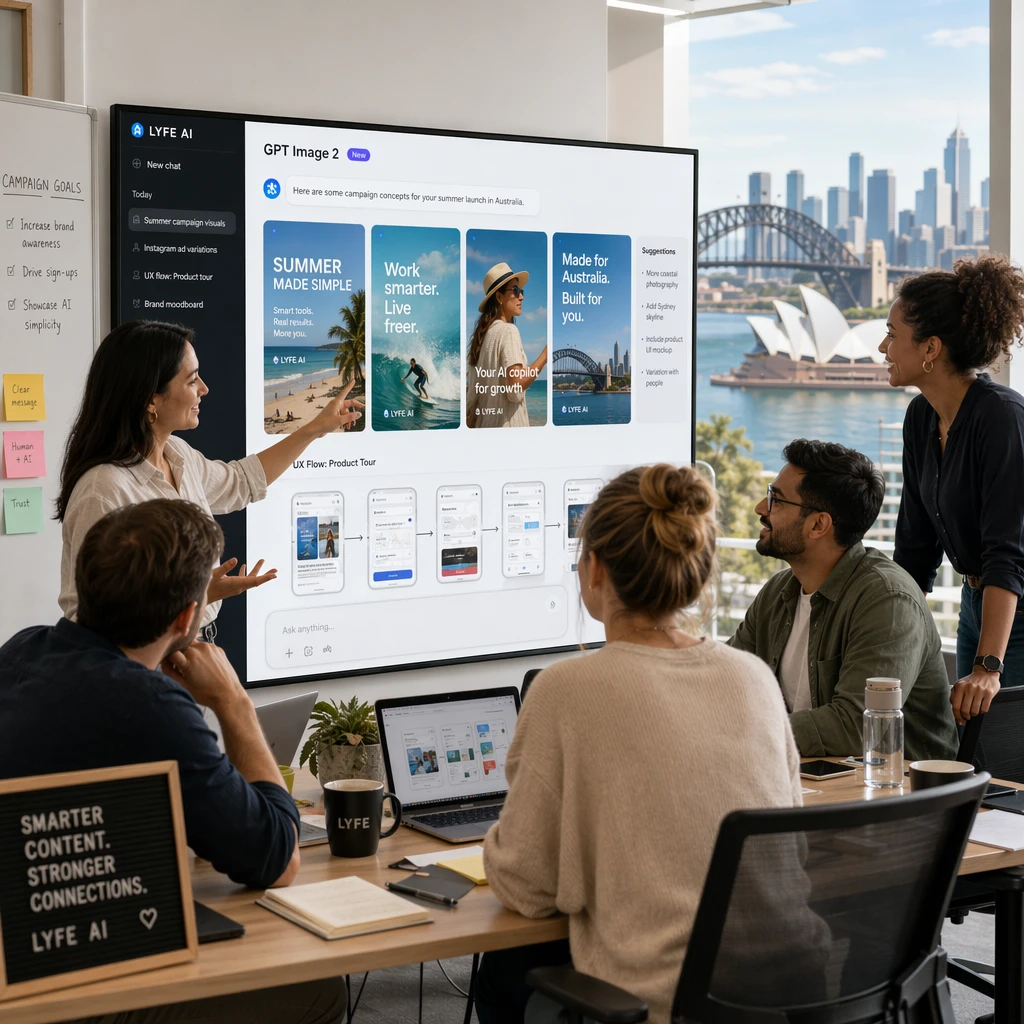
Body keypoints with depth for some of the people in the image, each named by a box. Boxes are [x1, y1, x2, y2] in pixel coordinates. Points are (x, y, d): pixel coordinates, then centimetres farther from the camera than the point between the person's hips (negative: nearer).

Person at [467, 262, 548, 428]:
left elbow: (473, 388, 15)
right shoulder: (508, 331, -12)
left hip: (485, 419, 9)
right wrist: (546, 353, -15)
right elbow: (516, 387, -21)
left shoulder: (483, 332, 12)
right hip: (506, 422, -9)